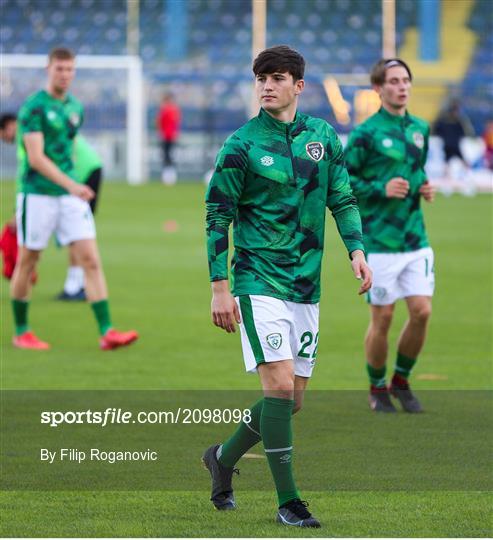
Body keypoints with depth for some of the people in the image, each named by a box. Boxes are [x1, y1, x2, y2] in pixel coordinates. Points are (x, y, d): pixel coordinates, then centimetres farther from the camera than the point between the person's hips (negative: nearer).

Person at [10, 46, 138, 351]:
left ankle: (107, 332, -11)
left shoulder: (75, 108, 10)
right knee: (27, 264, 6)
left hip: (71, 193, 6)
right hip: (37, 196, -5)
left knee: (91, 260, -6)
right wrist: (71, 185, -28)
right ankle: (21, 332, 20)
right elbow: (35, 157, -19)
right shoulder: (34, 107, -11)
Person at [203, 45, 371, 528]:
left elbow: (342, 198, 15)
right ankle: (288, 501, -8)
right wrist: (219, 287, -9)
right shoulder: (241, 145, -6)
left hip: (306, 285, 5)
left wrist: (356, 249, -1)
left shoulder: (323, 136, 7)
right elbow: (217, 217, -4)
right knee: (280, 385, -15)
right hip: (259, 283, -5)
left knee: (292, 398, 9)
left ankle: (223, 458, 31)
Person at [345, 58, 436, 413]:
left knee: (422, 312, -2)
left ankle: (401, 381, 18)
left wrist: (425, 187, 5)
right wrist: (381, 189, -18)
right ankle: (377, 388, 19)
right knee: (382, 319, 0)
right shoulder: (366, 133, -9)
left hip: (416, 237, 5)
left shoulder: (420, 129, 10)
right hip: (380, 241, -5)